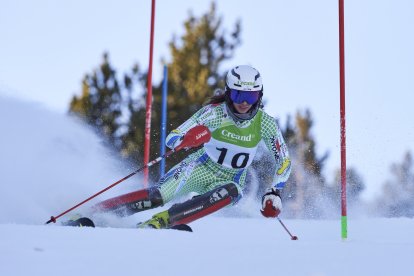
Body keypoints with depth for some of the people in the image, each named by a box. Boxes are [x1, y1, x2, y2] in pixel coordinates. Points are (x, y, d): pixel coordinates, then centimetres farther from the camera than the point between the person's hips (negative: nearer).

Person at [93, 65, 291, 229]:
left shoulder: (265, 124, -15)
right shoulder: (214, 112, -20)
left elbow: (284, 161, -3)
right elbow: (171, 139, -22)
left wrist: (274, 192, -17)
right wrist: (186, 139, -45)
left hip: (229, 182, 1)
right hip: (201, 169, -1)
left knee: (231, 192, -36)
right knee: (160, 196, -28)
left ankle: (161, 221, -37)